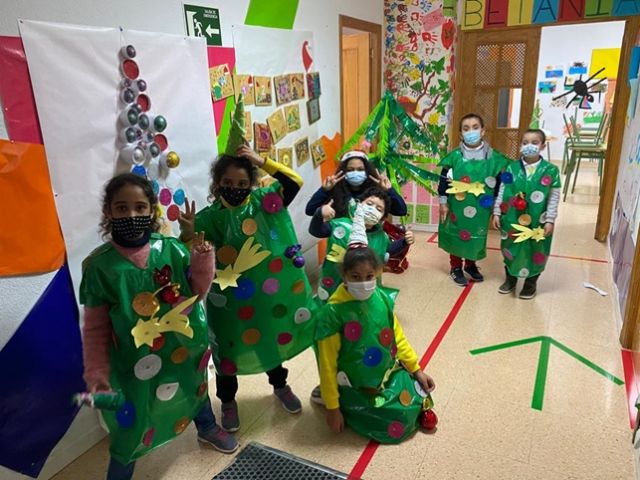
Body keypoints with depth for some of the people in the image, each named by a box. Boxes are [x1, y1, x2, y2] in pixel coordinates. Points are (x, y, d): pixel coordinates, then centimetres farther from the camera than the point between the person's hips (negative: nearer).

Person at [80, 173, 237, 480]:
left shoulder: (171, 250, -12)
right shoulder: (100, 265, -15)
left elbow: (196, 293, -3)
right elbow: (95, 327, -8)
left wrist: (202, 259, -18)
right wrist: (96, 372, -8)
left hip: (182, 350, 3)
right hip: (134, 362, -3)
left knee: (195, 388, 28)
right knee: (131, 427, 9)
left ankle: (207, 428, 60)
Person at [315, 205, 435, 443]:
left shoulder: (382, 298, -10)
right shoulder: (333, 312, -26)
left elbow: (397, 337, 5)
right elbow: (327, 364, -19)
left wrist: (416, 369, 7)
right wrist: (332, 408, -14)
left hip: (389, 375, 5)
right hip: (357, 388, -5)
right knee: (397, 425, -4)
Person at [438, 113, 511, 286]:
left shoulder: (493, 157, -4)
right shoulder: (454, 156, -8)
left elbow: (499, 183, 3)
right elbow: (444, 181, -4)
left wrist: (496, 205, 4)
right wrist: (443, 203, -4)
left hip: (481, 208, 2)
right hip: (457, 206, -2)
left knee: (476, 236, 15)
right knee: (456, 235, 9)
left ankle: (471, 264, 37)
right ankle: (456, 267, 26)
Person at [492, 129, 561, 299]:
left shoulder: (551, 170, -7)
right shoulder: (511, 168, -2)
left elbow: (554, 198, -5)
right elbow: (502, 192, 3)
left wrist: (550, 220, -7)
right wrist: (497, 213, 2)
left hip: (537, 222, -2)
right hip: (512, 220, 2)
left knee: (535, 251, 10)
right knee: (510, 249, 15)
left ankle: (531, 283, 31)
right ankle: (510, 279, 35)